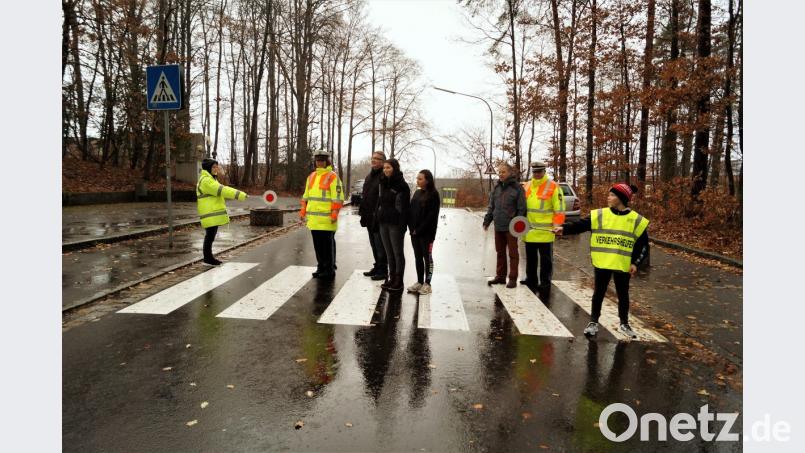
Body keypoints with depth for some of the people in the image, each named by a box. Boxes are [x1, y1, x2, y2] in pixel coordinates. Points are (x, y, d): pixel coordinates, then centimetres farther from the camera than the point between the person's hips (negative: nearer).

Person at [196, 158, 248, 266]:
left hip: (214, 213, 10)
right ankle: (207, 259, 4)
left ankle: (209, 257, 23)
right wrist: (241, 195, -24)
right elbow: (222, 190, -23)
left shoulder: (210, 179, 19)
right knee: (210, 236, -4)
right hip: (210, 214, -10)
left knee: (211, 236, 14)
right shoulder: (206, 180, -16)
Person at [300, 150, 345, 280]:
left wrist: (335, 213, -18)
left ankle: (329, 270, 7)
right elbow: (306, 195, 23)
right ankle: (321, 267, 25)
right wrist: (303, 209, 17)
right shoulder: (311, 176, 17)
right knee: (317, 244, 13)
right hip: (313, 218, 7)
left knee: (327, 244, -2)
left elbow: (338, 197, -12)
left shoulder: (332, 176, -6)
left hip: (326, 218, -7)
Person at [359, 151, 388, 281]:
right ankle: (377, 267, 28)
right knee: (374, 245, 16)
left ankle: (383, 270, 6)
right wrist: (362, 212, 19)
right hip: (369, 218, 9)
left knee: (380, 246, -3)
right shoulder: (369, 177, 18)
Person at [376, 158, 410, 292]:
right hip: (383, 223, 7)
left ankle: (399, 281, 9)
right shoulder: (383, 183, 13)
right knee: (389, 252, 12)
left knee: (397, 252, 2)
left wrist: (402, 225, -19)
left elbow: (404, 208, -13)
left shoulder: (402, 185, -9)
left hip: (395, 224, -7)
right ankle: (392, 278, 20)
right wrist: (377, 218, 11)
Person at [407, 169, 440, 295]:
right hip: (414, 231, 6)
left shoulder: (433, 195, -8)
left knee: (427, 257, 3)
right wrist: (411, 227, -3)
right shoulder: (417, 193, 12)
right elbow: (411, 210, 11)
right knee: (418, 257, 11)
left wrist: (419, 229, -15)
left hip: (426, 232, -6)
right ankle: (419, 282, 19)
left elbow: (432, 215, -14)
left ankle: (427, 283, 10)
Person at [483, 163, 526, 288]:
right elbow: (491, 206, 17)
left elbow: (521, 208, -7)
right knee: (500, 252, 13)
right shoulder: (496, 188, 12)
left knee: (513, 253, 2)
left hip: (511, 227, -6)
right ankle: (500, 276, 22)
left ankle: (513, 278, 8)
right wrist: (487, 221, 11)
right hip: (498, 226, 6)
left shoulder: (517, 188, -5)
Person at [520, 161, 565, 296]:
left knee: (546, 260, 4)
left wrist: (557, 225, -17)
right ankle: (531, 281, 30)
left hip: (545, 232, -6)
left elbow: (559, 209, -8)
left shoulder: (553, 187, -7)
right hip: (529, 231, 6)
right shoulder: (527, 186, 10)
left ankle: (545, 285, 12)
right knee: (530, 258, 17)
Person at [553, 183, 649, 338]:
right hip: (602, 263, 0)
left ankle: (624, 324, 33)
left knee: (623, 294, 14)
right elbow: (580, 225, -11)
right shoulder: (599, 215, -3)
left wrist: (635, 263, -5)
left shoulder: (636, 220, -3)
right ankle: (593, 322, 22)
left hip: (623, 265, 0)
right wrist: (564, 228, -26)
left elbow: (643, 244, 2)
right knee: (599, 292, 9)